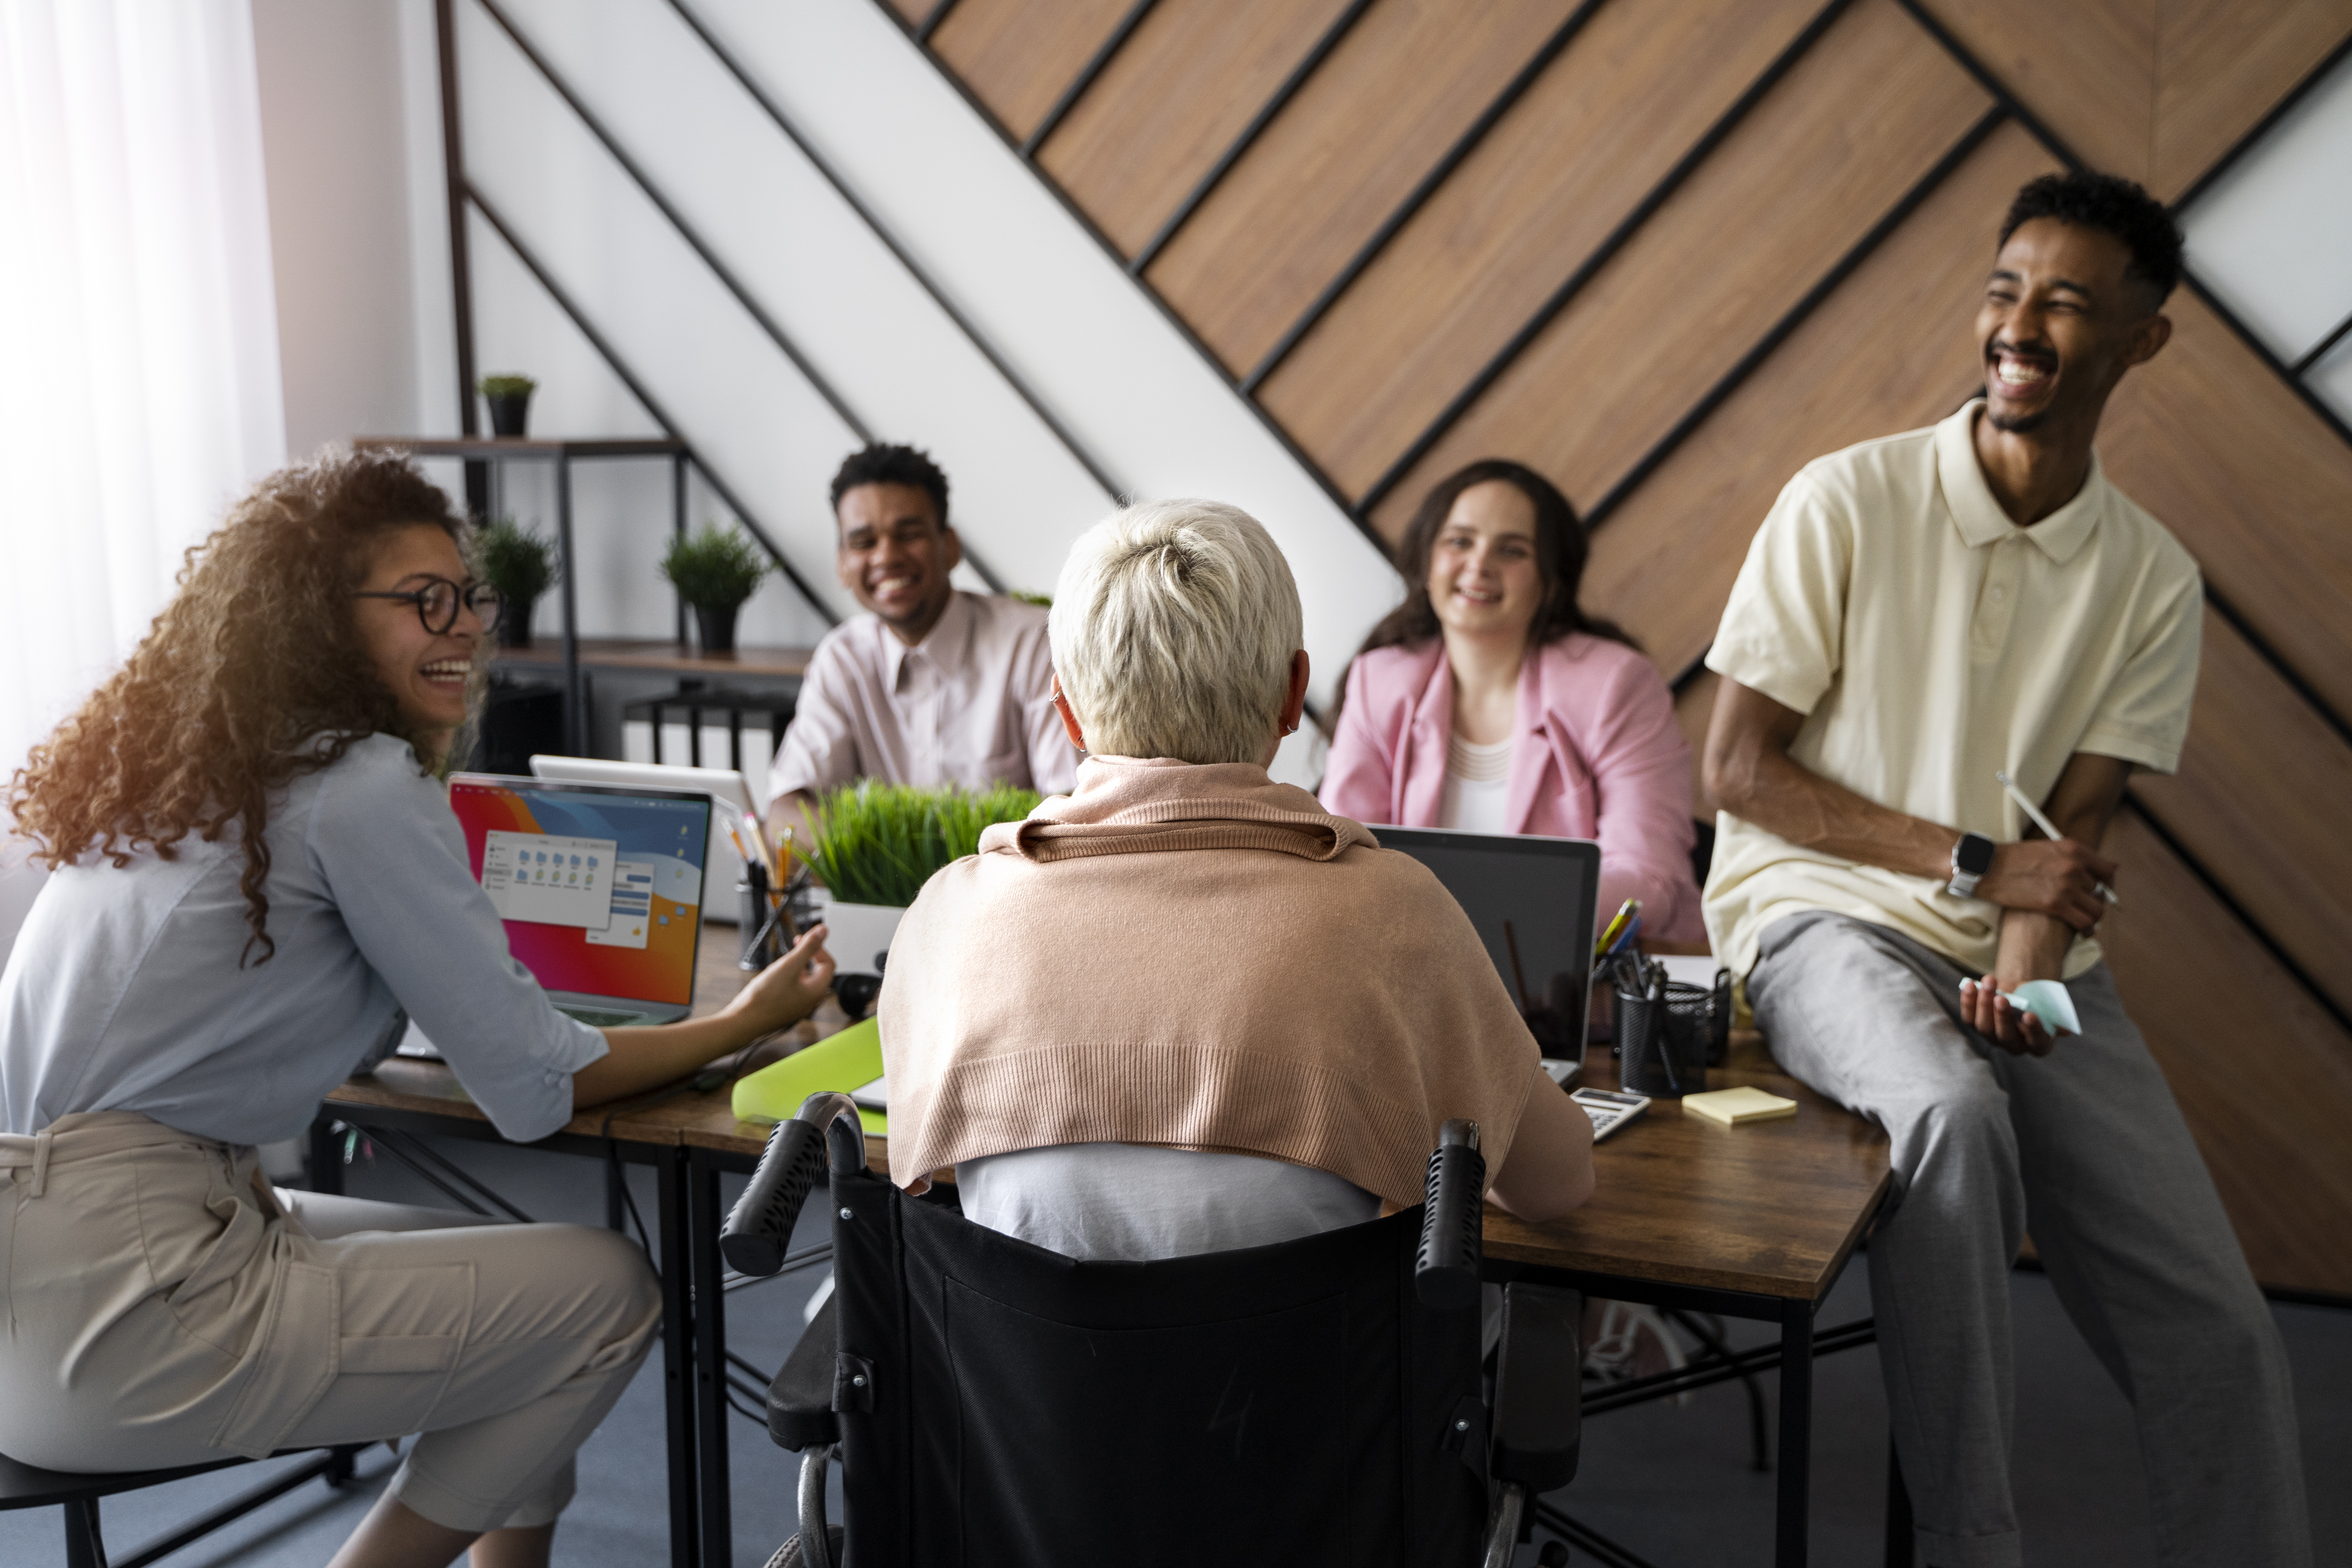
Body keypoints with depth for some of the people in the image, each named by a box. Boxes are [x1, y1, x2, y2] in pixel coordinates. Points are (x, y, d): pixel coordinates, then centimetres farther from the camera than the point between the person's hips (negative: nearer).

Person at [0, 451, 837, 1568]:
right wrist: (746, 1021, 0)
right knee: (610, 1290, -3)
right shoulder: (363, 784, -13)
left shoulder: (188, 767, 14)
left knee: (511, 1260, 19)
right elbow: (535, 1088, -12)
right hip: (113, 1307, -10)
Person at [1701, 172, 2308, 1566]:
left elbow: (2072, 834, 1)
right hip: (1828, 916, -3)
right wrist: (1972, 863, -12)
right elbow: (1740, 769, -6)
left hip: (2034, 960, 4)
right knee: (1952, 1111, -36)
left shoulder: (2154, 579, 7)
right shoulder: (1850, 502, -4)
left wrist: (2032, 961, -21)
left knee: (2220, 1332, -10)